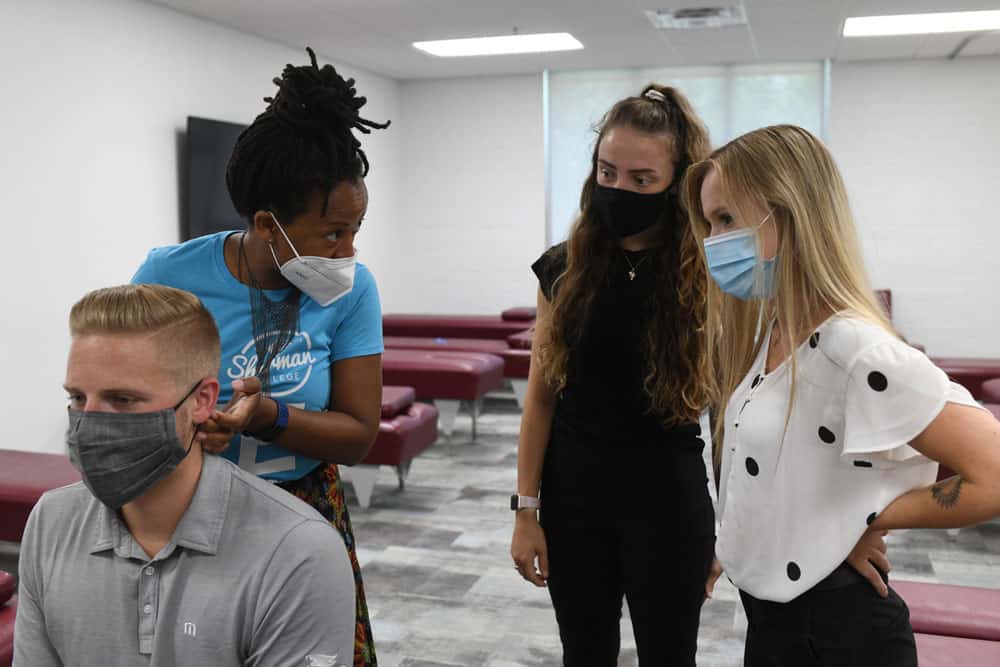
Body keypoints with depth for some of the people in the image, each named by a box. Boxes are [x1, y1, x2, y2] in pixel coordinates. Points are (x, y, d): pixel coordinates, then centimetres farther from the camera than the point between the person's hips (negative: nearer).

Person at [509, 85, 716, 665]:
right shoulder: (564, 269, -3)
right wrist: (526, 510, 1)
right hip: (572, 492, 3)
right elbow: (541, 397, 1)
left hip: (667, 498, -2)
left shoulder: (708, 276, -10)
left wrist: (725, 528, -3)